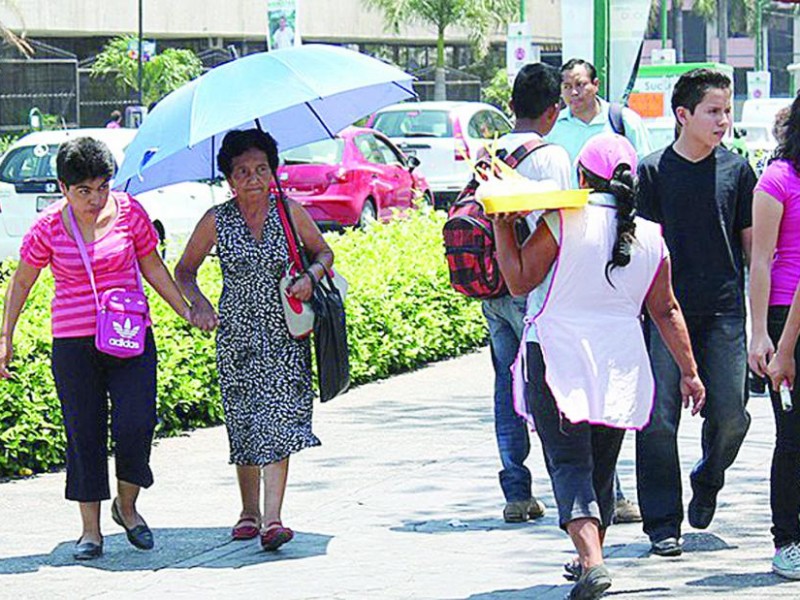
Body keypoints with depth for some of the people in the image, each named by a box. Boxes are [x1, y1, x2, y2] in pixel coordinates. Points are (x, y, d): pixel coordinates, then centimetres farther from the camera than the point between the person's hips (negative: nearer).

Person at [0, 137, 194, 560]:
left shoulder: (128, 212, -1)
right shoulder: (49, 227, -4)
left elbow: (153, 268, 13)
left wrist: (186, 311, 11)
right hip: (72, 345, 0)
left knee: (135, 426, -10)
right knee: (84, 435, 1)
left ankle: (127, 506, 16)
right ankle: (90, 529, 13)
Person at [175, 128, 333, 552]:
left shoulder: (290, 211, -1)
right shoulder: (216, 221, -2)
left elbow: (323, 252, 12)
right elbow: (184, 270, 8)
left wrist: (311, 276, -10)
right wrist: (198, 304, -11)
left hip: (284, 333, -1)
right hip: (237, 334, 1)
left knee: (279, 420, -11)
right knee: (244, 423, 3)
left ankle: (272, 518, -17)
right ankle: (249, 510, 22)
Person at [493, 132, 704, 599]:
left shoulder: (563, 223, -11)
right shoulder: (651, 237, 2)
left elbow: (520, 281, -7)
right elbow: (666, 311, 7)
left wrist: (502, 227, 2)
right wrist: (689, 373, 13)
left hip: (559, 360, -4)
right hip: (620, 366, 4)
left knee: (569, 462, -7)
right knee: (602, 466, 19)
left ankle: (592, 560, -26)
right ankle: (591, 556, 32)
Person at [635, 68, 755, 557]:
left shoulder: (737, 169, 8)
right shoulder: (654, 172, 1)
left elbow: (752, 243, 12)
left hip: (725, 313, 2)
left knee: (730, 415, -3)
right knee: (659, 419, -6)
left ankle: (707, 482, 28)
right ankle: (663, 524, 4)